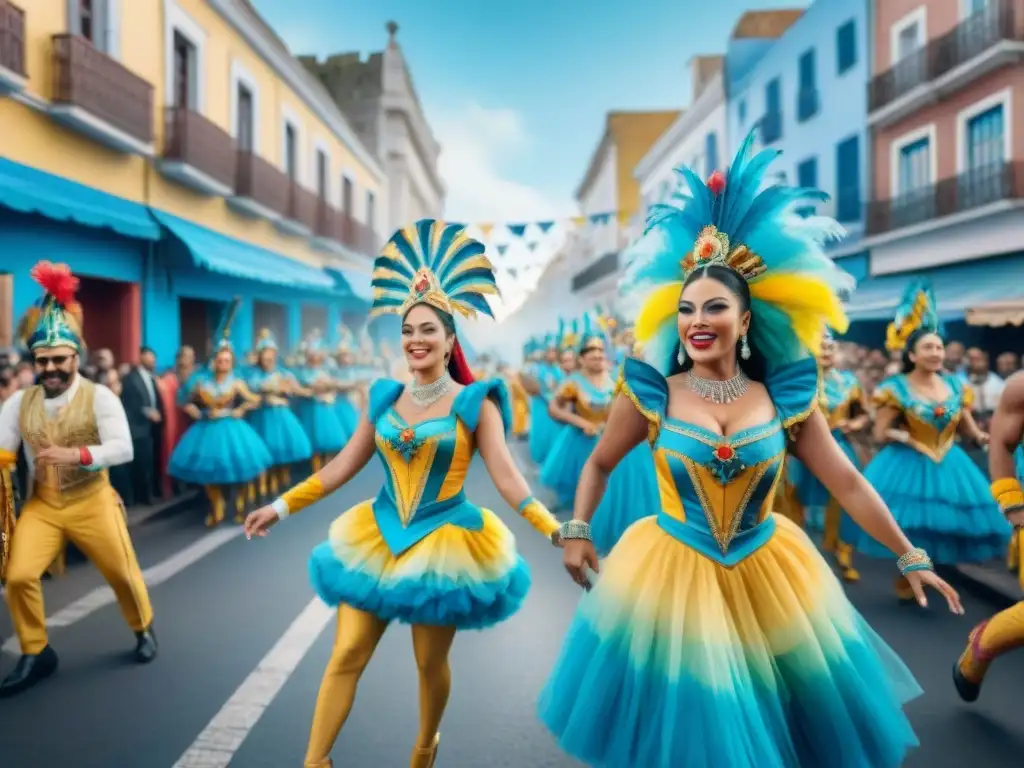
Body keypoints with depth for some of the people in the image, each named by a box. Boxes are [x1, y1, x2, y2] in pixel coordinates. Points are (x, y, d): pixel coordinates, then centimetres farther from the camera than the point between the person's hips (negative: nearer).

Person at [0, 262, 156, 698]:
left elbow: (123, 448, -19)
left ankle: (144, 630, 37)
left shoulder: (99, 396, -11)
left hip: (92, 502, -3)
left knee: (123, 574, 6)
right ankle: (36, 655, 15)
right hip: (41, 506, 3)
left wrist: (78, 455, -34)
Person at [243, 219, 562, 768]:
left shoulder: (475, 403, -8)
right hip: (378, 538, 3)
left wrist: (558, 532, -21)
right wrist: (283, 506, 7)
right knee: (346, 655, 2)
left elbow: (506, 478, -12)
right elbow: (344, 465, 8)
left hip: (445, 542, -3)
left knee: (431, 662, 11)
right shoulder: (384, 397, 4)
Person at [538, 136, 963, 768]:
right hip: (672, 573, -2)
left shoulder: (787, 397, -5)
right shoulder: (652, 393, -8)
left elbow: (848, 483, 0)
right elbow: (599, 465, 5)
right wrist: (577, 533, -1)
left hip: (765, 576, 2)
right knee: (686, 715, 7)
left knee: (776, 715, 15)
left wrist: (911, 557, 3)